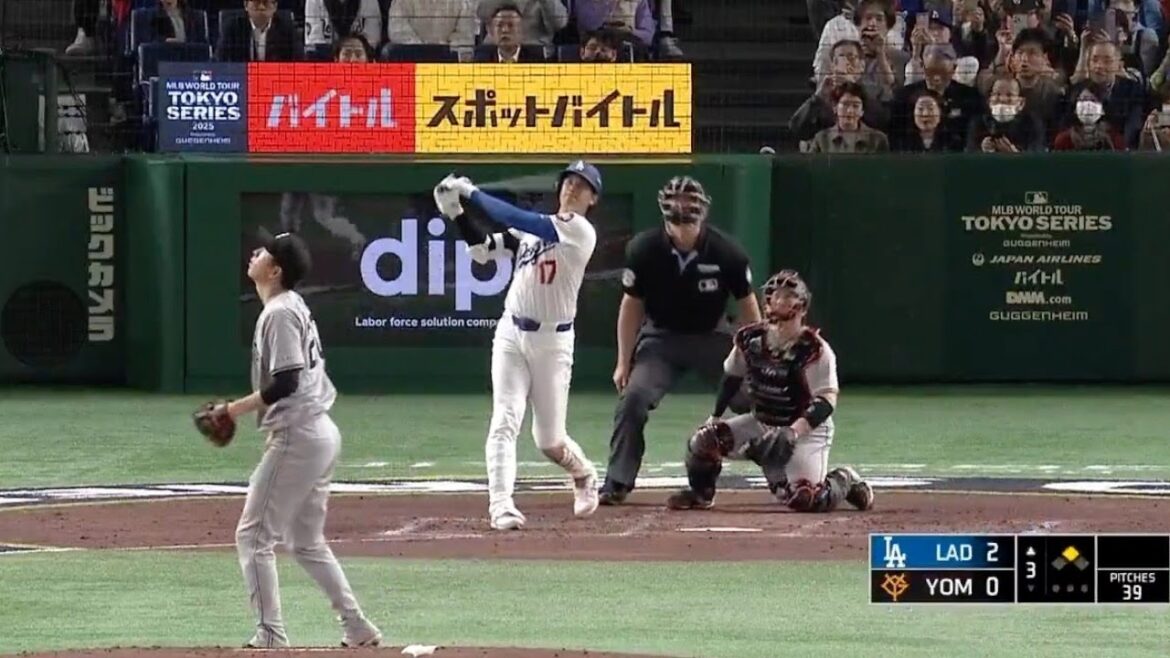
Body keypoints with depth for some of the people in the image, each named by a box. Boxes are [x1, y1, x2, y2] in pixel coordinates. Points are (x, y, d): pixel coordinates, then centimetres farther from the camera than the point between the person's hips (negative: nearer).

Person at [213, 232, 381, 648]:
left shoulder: (279, 313, -15)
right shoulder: (293, 306, 15)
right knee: (306, 542, 17)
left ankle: (270, 637, -7)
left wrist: (235, 410, -16)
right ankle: (358, 630, 15)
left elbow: (286, 382, -22)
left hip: (296, 438, -10)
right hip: (321, 433, 10)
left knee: (253, 536, -4)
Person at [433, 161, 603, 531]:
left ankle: (583, 476, 35)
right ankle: (501, 505, -18)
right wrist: (456, 213, -5)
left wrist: (472, 193, -13)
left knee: (549, 440, 4)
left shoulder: (581, 231, -10)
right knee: (505, 421, -13)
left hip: (552, 341, -4)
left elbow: (517, 219, -18)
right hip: (511, 334, 4)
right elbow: (483, 250, 8)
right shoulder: (534, 228, 11)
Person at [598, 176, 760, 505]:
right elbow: (632, 305, -6)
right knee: (632, 398, -18)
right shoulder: (643, 249, -19)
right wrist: (624, 361, -5)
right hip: (661, 336, 0)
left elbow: (747, 305, -7)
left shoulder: (727, 252, -21)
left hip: (712, 336, 0)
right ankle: (616, 484, -8)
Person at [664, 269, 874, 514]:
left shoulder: (815, 350, -20)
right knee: (704, 440, -15)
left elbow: (827, 400, -24)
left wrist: (793, 433, -37)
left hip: (807, 429, -5)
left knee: (805, 499, -24)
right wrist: (714, 418, 7)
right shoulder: (750, 339, -4)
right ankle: (700, 493, 14)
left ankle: (844, 482, 10)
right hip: (761, 423, 5)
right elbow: (732, 378, 13)